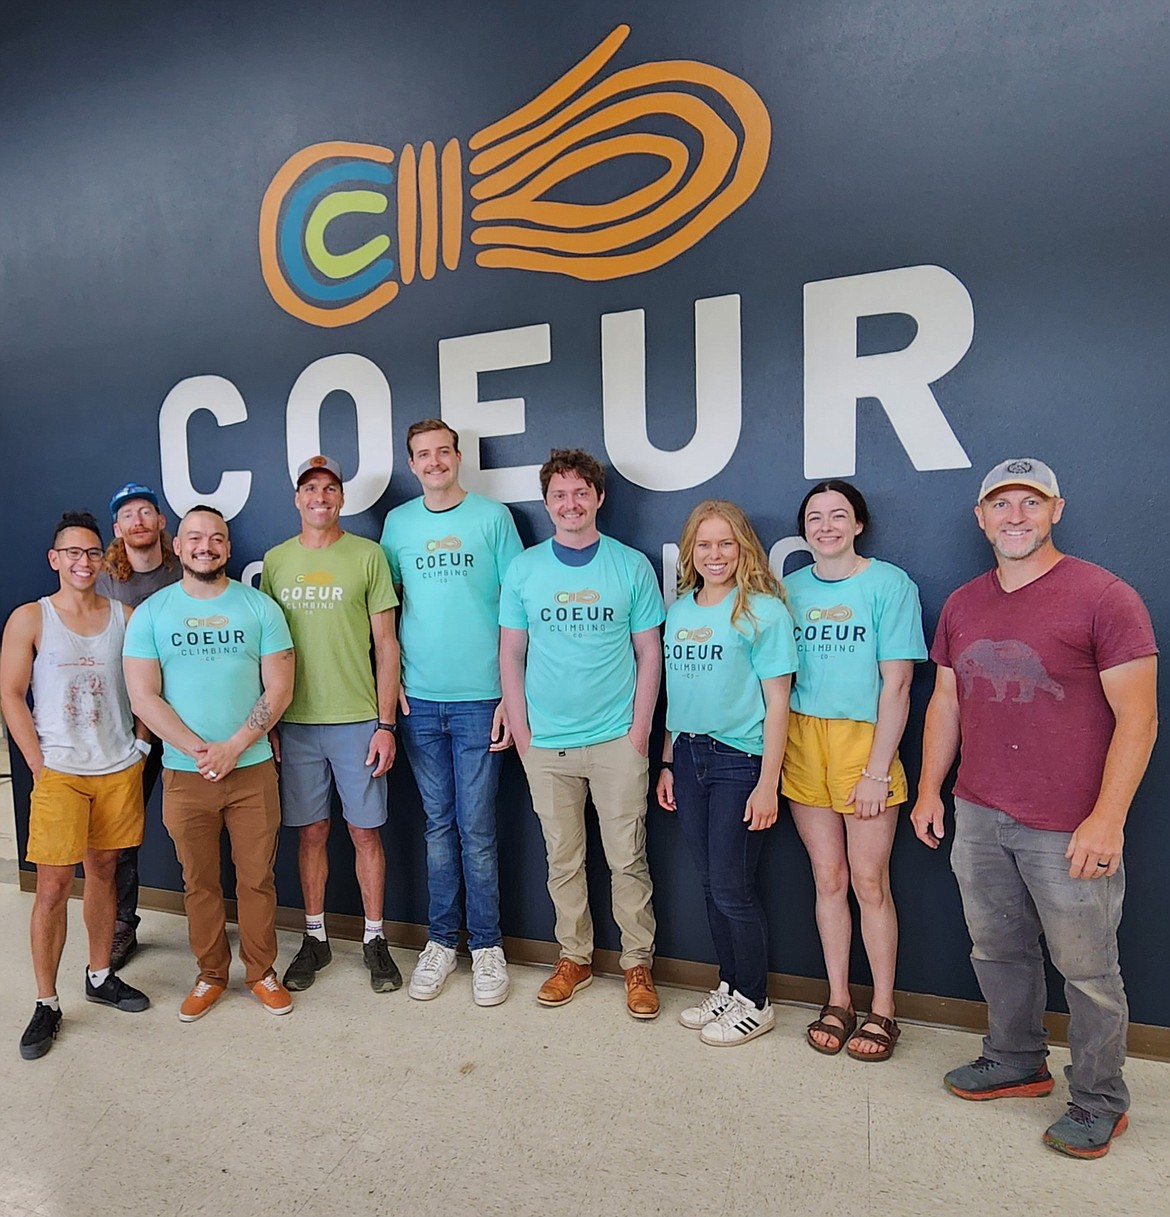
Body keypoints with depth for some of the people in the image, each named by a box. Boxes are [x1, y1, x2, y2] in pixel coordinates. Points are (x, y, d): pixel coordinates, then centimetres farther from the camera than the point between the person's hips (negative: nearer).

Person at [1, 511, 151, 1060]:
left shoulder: (125, 617, 4)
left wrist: (139, 744, 1)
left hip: (120, 769, 3)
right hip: (59, 773, -2)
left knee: (103, 871, 14)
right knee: (52, 885, -1)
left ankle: (100, 975, 29)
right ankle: (46, 1003, 14)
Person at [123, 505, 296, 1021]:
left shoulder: (259, 607, 0)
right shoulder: (150, 613, 2)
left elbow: (279, 689, -4)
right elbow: (143, 696, -4)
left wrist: (233, 747, -13)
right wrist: (200, 751, -13)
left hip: (252, 769, -1)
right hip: (183, 774, 1)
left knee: (257, 878, 8)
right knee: (199, 883, 13)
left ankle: (261, 972, 26)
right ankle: (210, 974, 32)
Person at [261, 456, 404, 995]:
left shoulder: (368, 555, -1)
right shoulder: (275, 560, 7)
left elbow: (385, 643, -1)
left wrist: (386, 723, -6)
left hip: (358, 720, -2)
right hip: (295, 721, 2)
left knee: (365, 830, 6)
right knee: (310, 831, 12)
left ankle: (375, 939, 22)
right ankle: (315, 938, 28)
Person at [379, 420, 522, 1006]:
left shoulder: (492, 517, 0)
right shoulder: (398, 523, 8)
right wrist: (391, 681, 3)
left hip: (479, 698, -3)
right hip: (419, 699, 3)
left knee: (476, 829, 3)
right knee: (438, 825, 12)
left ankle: (487, 946, 20)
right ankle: (441, 941, 26)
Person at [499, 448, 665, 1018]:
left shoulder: (632, 565, 0)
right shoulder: (522, 569, 4)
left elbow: (649, 652, 2)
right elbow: (511, 653, 6)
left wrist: (640, 727, -4)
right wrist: (520, 728, 1)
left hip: (617, 740, -1)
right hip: (545, 742, 2)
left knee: (627, 860, 6)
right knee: (562, 859, 13)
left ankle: (638, 964, 24)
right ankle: (574, 956, 31)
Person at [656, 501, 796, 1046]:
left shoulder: (764, 611, -9)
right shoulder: (678, 611, 9)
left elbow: (776, 702, -10)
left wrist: (768, 784, -14)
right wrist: (667, 763, 13)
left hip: (739, 760, -6)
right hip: (688, 757, 6)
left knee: (732, 889, 2)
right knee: (710, 884, 15)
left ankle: (754, 1003, 23)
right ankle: (729, 987, 33)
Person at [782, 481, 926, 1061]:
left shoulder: (890, 584, -5)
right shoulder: (790, 588, 7)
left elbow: (896, 685, -8)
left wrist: (876, 770, -12)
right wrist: (775, 754, 3)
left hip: (864, 740, -3)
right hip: (802, 742, 4)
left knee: (868, 880, 3)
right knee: (828, 877, 11)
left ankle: (882, 1009, 22)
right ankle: (837, 1000, 26)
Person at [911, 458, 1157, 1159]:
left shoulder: (1104, 597, -9)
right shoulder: (963, 605, 8)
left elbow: (1138, 718, -12)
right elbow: (945, 702, 14)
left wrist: (1107, 818, -18)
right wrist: (930, 790, 11)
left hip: (1070, 829, -5)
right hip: (978, 816, 5)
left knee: (1086, 968, 8)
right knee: (998, 951, 18)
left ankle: (1100, 1103, 29)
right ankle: (1016, 1063, 39)